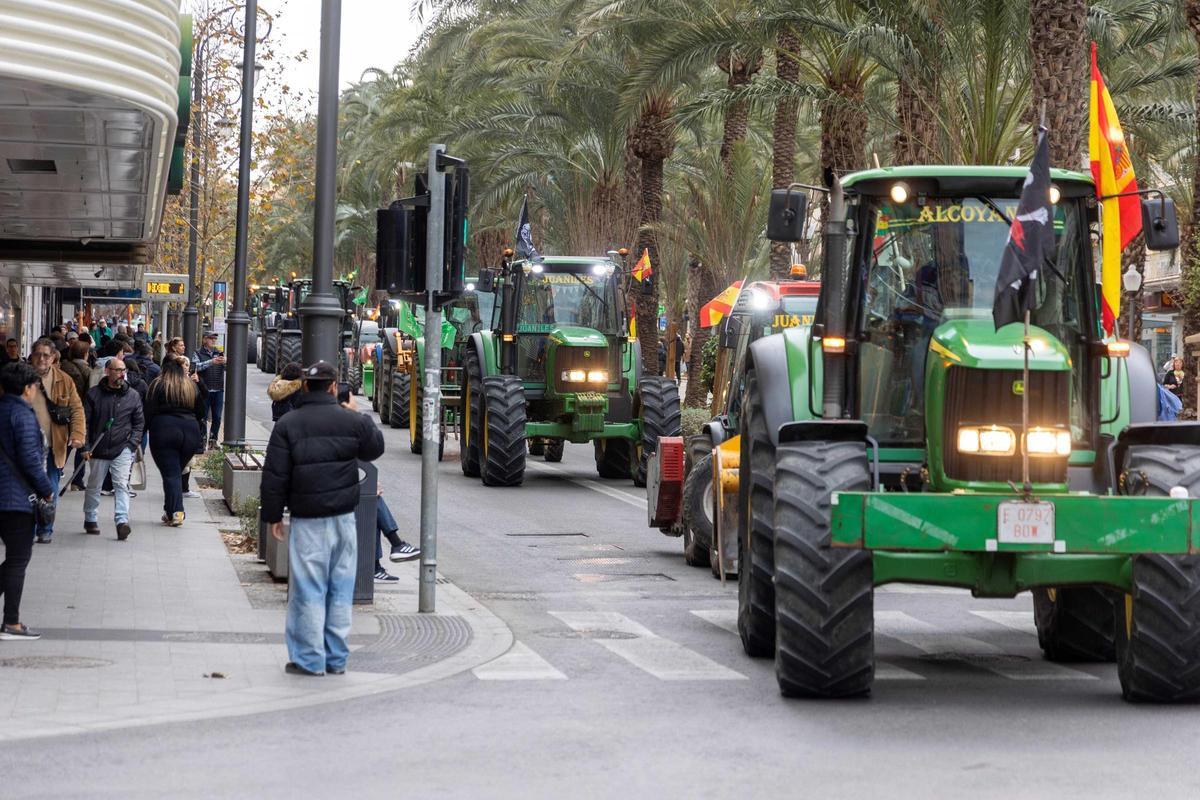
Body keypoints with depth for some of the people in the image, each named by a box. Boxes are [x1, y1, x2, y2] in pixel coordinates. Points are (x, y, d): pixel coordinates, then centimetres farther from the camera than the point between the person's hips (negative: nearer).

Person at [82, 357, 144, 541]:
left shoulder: (132, 396, 4)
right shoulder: (94, 394, 0)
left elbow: (139, 423, 10)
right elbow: (84, 421, 1)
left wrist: (132, 444, -2)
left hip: (122, 448, 0)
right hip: (98, 449, 1)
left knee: (121, 484, -12)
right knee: (94, 486, 12)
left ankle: (122, 521, -19)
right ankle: (90, 520, 28)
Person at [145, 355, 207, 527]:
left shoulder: (158, 385, -1)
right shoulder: (192, 386, 12)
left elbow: (149, 411, -5)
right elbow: (201, 411, 14)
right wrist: (197, 432, 20)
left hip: (164, 431, -4)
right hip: (190, 432, 4)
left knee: (170, 473, -3)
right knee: (177, 471, 15)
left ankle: (174, 512, -14)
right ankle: (171, 511, 14)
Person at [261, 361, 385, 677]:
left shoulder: (287, 424, -5)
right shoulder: (351, 421, -1)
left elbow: (274, 475, -5)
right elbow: (375, 447, 17)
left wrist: (273, 515, 4)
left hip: (307, 520, -2)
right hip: (344, 517, 2)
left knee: (309, 591, 1)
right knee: (340, 589, 9)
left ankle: (309, 659, 2)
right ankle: (336, 658, 14)